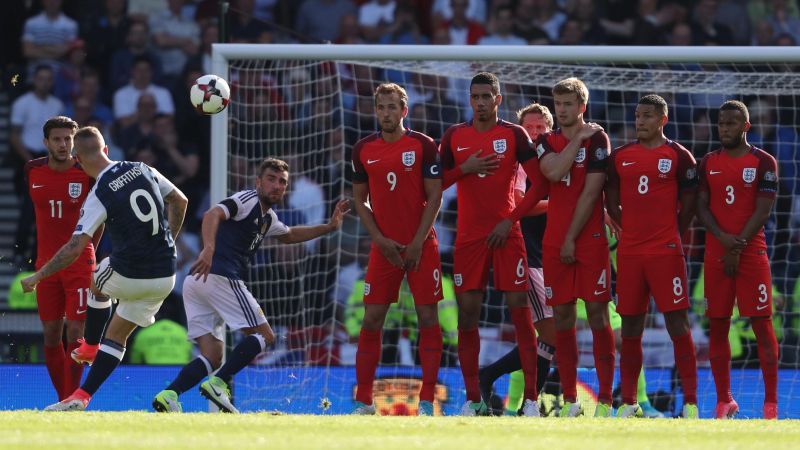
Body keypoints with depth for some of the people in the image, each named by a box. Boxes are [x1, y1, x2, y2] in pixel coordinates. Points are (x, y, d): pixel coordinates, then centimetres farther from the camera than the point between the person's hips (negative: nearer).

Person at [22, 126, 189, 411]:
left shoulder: (99, 195, -15)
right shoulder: (143, 170, 1)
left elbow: (75, 248, -20)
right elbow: (180, 201, 13)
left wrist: (36, 277, -12)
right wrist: (168, 241, 25)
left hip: (128, 276, -5)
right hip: (165, 277, 5)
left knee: (98, 280, 32)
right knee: (116, 338, 16)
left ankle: (90, 348, 45)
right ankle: (82, 396, 10)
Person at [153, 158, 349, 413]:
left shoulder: (268, 218, 28)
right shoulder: (248, 199, -1)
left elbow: (288, 235, 49)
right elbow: (213, 214, -19)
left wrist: (329, 227, 40)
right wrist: (209, 248, -37)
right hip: (219, 276, -9)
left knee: (212, 359, 3)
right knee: (264, 336, -3)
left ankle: (169, 395, -18)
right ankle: (219, 383, -17)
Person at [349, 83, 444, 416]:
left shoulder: (423, 146, -4)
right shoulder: (364, 149, 6)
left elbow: (434, 197, -4)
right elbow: (360, 200, 11)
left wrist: (417, 243, -11)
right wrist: (380, 239, -2)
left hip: (421, 245, -3)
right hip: (384, 246, 3)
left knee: (428, 319, -3)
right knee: (372, 320, -1)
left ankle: (427, 401, 0)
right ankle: (363, 400, 5)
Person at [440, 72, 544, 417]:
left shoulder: (514, 134, 0)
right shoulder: (454, 136, 8)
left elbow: (539, 181, -4)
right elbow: (438, 182, 8)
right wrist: (465, 169, -8)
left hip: (507, 233, -3)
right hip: (469, 236, 3)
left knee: (520, 312, -7)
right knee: (467, 314, 1)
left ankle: (531, 398, -6)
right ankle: (472, 399, 8)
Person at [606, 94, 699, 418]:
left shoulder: (679, 157, 0)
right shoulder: (620, 157, 10)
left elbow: (688, 206, 4)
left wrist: (668, 236, 6)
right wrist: (636, 231, 12)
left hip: (666, 253, -4)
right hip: (629, 253, 4)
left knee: (678, 324, -7)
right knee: (630, 327, 6)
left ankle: (690, 402, -7)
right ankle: (628, 402, 11)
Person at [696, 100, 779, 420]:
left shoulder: (763, 162, -1)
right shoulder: (708, 163, 10)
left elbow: (762, 211, -6)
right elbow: (702, 207, 5)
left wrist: (737, 248, -12)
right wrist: (723, 238, -12)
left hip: (751, 253, -4)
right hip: (715, 255, 4)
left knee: (762, 325, -5)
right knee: (717, 327, 4)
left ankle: (771, 402, -3)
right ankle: (724, 400, 12)